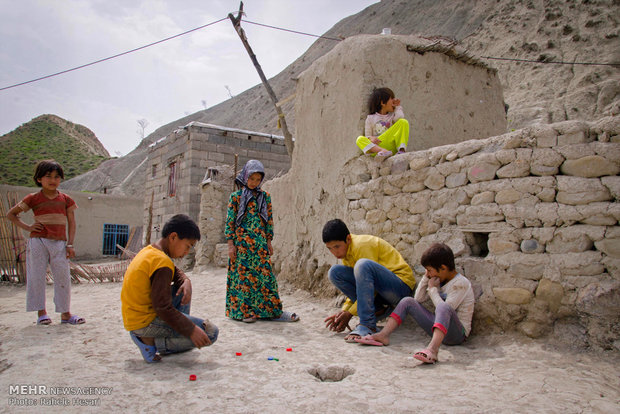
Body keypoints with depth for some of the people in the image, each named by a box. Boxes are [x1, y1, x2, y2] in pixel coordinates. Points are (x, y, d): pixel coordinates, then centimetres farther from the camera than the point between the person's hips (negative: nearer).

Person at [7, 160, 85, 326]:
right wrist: (27, 227, -1)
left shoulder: (66, 199, 9)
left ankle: (65, 313, 8)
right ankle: (41, 312, 13)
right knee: (37, 276, 2)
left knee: (63, 277, 0)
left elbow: (71, 223, 8)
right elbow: (11, 214, 13)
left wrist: (70, 244, -1)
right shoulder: (34, 198, 4)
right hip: (38, 242, -1)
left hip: (59, 243, 1)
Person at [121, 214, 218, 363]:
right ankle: (151, 342, -9)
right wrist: (191, 330, -22)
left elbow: (174, 272, 20)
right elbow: (163, 307, -27)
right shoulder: (162, 262, -24)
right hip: (144, 323, -10)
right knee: (211, 333, -10)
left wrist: (186, 281, -3)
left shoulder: (149, 250, 6)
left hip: (134, 315, 10)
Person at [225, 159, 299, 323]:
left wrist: (269, 241, 8)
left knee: (265, 274, 1)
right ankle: (243, 310, 10)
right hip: (241, 243, -2)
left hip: (260, 242, 3)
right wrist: (230, 244, -5)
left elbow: (269, 220, 12)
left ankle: (273, 310, 7)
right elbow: (230, 222, 0)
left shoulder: (265, 196, 10)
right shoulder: (236, 197, 2)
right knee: (242, 274, 0)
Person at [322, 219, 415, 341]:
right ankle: (377, 309, -4)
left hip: (402, 284, -9)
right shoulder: (346, 252, 7)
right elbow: (356, 286, 12)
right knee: (334, 272, -5)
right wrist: (344, 311, -1)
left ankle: (367, 325, -31)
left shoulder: (362, 245, -20)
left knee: (362, 264, -35)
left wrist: (350, 313, -18)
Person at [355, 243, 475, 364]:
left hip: (458, 333, -8)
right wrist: (426, 278, 3)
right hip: (440, 325, 8)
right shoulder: (440, 281, 12)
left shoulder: (461, 283, -12)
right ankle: (383, 335, -14)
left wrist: (433, 289, -11)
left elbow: (445, 309, -22)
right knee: (408, 301, -1)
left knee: (444, 308, -40)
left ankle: (433, 348, -58)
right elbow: (418, 299, 12)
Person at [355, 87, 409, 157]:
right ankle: (383, 151, -49)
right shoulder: (371, 118, 12)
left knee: (403, 122, -13)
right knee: (360, 139, -27)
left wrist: (398, 107, 11)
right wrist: (371, 138, -17)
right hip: (377, 146, -1)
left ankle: (401, 150, -27)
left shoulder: (392, 115, 17)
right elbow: (368, 135, 8)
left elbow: (400, 118, -9)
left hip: (391, 146, 1)